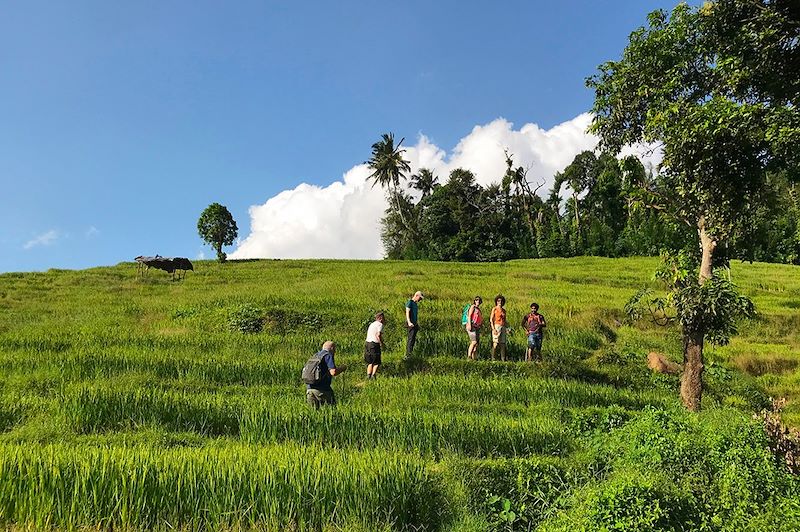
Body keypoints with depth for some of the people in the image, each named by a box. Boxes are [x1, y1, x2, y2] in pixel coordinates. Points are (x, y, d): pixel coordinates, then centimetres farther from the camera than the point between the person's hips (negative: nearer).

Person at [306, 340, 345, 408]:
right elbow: (333, 372, -16)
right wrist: (342, 369, 3)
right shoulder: (328, 355, -5)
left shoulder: (316, 355, 19)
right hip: (320, 388, -7)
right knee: (332, 405, -2)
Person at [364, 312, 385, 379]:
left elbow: (369, 334, 15)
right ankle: (373, 375, -8)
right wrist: (381, 343, -8)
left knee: (370, 362, 15)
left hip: (367, 343, 7)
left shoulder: (371, 324, 20)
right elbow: (378, 335, -19)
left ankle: (368, 375, 7)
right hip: (374, 344, -7)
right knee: (376, 362, 3)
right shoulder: (380, 324, -5)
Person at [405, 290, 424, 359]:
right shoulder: (410, 302, -7)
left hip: (415, 324, 9)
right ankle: (408, 355, -16)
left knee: (413, 339, 8)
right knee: (411, 339, -14)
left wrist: (418, 324, 27)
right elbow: (407, 313, -16)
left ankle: (408, 354, 12)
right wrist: (409, 322, -27)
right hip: (411, 324, -9)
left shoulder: (416, 304, 19)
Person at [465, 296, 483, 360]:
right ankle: (469, 356, -21)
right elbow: (469, 316, -10)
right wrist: (469, 325, -20)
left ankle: (474, 358, 1)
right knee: (474, 342, -20)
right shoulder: (473, 307, 0)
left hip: (477, 328, 9)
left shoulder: (478, 309, 23)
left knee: (477, 343, 2)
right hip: (472, 327, -9)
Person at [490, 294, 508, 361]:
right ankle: (492, 357, -9)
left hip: (503, 327, 6)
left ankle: (503, 358, 3)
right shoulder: (494, 309, 1)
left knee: (503, 343, 2)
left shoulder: (504, 310, 17)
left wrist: (507, 328, 10)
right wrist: (493, 329, -14)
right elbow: (491, 319, -4)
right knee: (495, 343, -11)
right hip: (496, 326, -6)